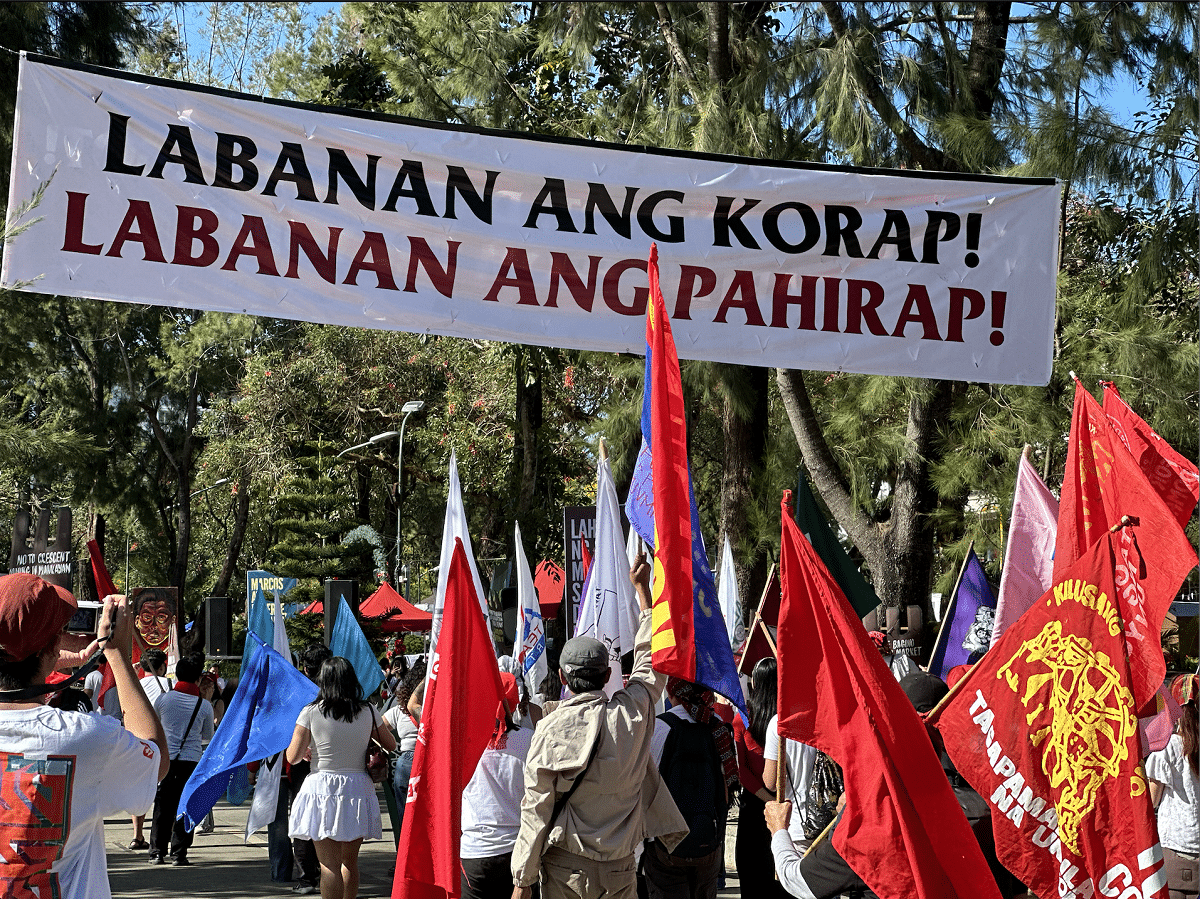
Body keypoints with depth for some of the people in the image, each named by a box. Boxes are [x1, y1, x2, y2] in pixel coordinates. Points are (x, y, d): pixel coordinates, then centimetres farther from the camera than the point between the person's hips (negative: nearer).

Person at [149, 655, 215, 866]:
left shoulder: (163, 698, -1)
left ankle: (157, 852, 10)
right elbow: (208, 736, 12)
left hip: (165, 759, 1)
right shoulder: (204, 705, -2)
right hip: (191, 760, -1)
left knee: (162, 807, 8)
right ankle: (178, 853, 3)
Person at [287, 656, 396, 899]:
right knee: (350, 861, 18)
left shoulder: (311, 713, -6)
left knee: (329, 865, -3)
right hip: (357, 790, 3)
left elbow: (292, 757, -4)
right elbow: (391, 745, 14)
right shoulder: (368, 711, 1)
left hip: (322, 789, -3)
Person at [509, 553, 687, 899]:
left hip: (563, 868, -1)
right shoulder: (632, 713, -6)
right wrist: (642, 588, 23)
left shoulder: (550, 730, -10)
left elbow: (536, 809, -9)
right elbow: (651, 660, 13)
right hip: (617, 869, 1)